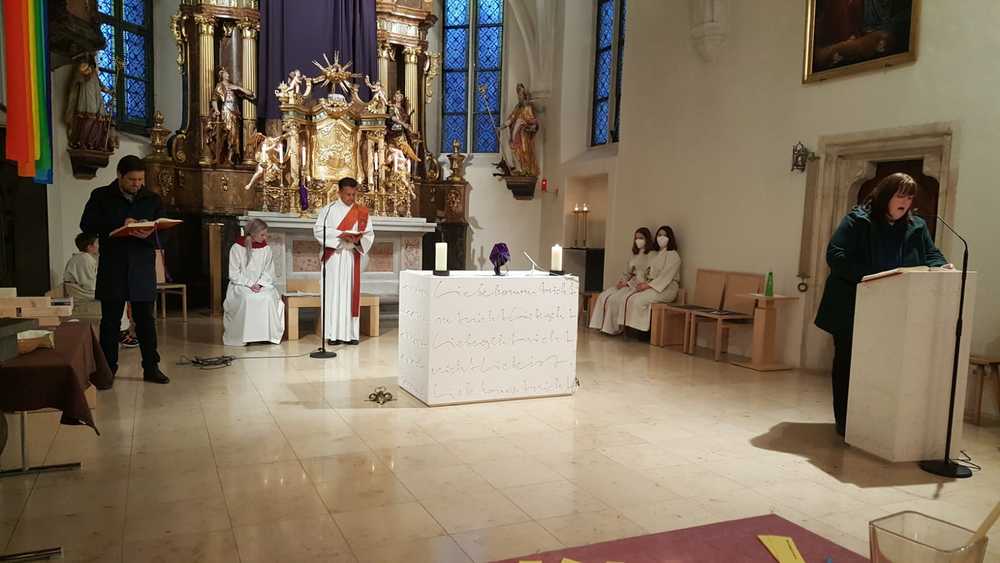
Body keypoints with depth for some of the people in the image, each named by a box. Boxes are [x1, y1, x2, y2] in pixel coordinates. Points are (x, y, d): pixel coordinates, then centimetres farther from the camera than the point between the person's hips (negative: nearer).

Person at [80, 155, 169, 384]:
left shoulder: (152, 199, 8)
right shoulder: (101, 196, 4)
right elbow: (87, 225, -4)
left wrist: (149, 234, -18)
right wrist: (120, 226, -16)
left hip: (143, 267, 1)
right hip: (112, 268, -1)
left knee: (145, 319, 6)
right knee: (110, 319, 5)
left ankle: (151, 367, 13)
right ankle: (108, 369, 15)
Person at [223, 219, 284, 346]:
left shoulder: (266, 249, 6)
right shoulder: (237, 248, -3)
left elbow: (269, 272, 5)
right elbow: (234, 274, -4)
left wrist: (259, 284, -13)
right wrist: (249, 284, -16)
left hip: (262, 285, 2)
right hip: (241, 285, -2)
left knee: (269, 298, -30)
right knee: (246, 299, -35)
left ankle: (269, 334, -19)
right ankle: (242, 336, -24)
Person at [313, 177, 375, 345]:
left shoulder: (362, 212, 8)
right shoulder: (328, 210, 2)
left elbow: (369, 234, 6)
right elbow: (318, 230, -6)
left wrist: (359, 240, -16)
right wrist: (340, 234, -17)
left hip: (352, 257, 2)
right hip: (333, 257, -2)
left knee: (350, 292, 3)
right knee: (333, 292, -4)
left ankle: (350, 333, 6)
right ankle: (333, 333, -1)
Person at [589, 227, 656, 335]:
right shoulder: (635, 254, 22)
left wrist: (628, 283, -15)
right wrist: (621, 281, -1)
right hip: (628, 284, 8)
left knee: (616, 299, -26)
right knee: (604, 296, -13)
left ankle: (613, 328, -15)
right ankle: (602, 325, -16)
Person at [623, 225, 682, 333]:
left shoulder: (673, 255, -3)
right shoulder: (653, 254, 21)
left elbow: (666, 276, -14)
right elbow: (645, 271, 17)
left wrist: (648, 285, -19)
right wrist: (641, 283, -4)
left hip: (666, 289, -6)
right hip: (649, 286, 7)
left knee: (639, 300, -29)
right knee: (631, 298, -22)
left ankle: (640, 329, -20)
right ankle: (630, 327, -23)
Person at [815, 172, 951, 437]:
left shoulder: (917, 227, 9)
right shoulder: (857, 220, -7)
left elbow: (931, 255, 14)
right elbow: (835, 255, -15)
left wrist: (942, 266, -10)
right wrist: (868, 277, -25)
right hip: (853, 310, -4)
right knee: (848, 363, 5)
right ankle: (844, 422, 17)